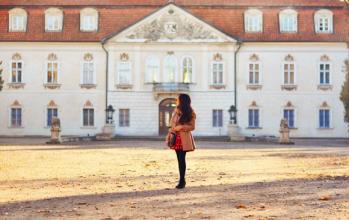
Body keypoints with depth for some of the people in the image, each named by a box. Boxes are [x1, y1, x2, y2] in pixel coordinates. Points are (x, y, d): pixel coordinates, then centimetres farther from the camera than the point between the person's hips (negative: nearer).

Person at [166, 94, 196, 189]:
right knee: (179, 159, 8)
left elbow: (192, 127, -6)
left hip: (184, 138, -5)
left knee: (181, 159, -8)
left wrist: (181, 127, -19)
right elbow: (172, 123, 18)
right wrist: (171, 130, 5)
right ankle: (182, 180, 14)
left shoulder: (190, 114, -7)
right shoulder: (176, 111, 11)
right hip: (176, 137, 6)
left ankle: (182, 180, -3)